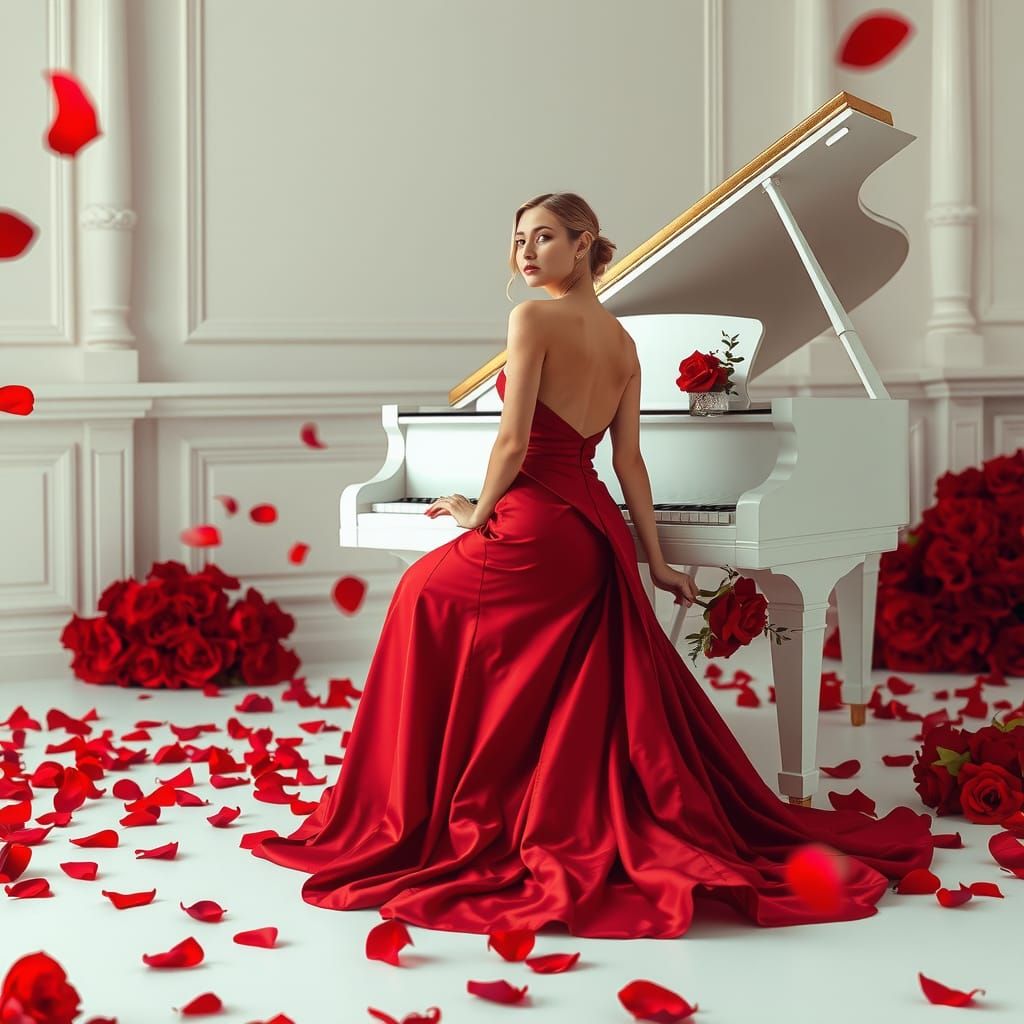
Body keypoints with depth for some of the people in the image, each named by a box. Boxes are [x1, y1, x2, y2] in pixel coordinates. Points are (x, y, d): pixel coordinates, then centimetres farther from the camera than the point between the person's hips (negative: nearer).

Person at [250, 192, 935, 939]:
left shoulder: (534, 318, -11)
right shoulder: (622, 342, 12)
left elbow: (514, 442, -16)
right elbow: (630, 460, 11)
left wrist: (477, 515, 0)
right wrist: (657, 564, 12)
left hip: (535, 525, -7)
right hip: (598, 534, 7)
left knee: (427, 592, 15)